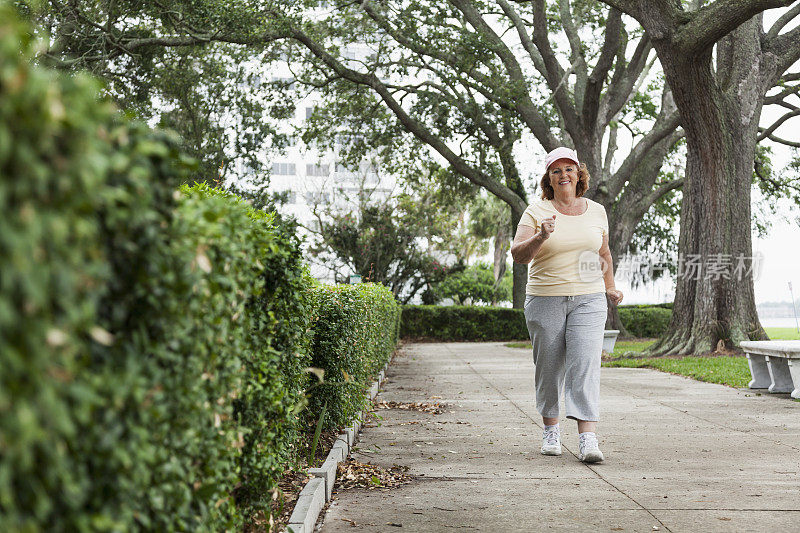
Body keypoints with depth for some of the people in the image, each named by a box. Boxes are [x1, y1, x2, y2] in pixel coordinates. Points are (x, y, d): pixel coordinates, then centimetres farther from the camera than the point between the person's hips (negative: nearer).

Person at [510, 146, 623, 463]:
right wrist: (541, 237, -27)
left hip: (588, 300, 1)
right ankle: (551, 430, 26)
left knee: (585, 365, -12)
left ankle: (588, 440, -17)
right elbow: (518, 254, -10)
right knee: (549, 367, 6)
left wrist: (610, 288, 27)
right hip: (545, 301, -1)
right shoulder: (536, 212, -1)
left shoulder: (596, 211, 11)